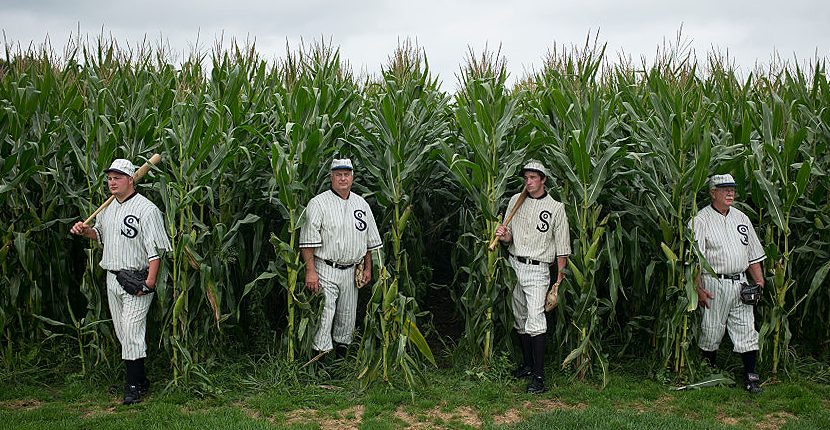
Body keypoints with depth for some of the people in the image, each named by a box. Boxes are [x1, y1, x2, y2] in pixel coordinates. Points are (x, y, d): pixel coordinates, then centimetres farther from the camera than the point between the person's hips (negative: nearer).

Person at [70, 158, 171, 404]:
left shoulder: (146, 209, -13)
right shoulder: (107, 208, 13)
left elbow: (156, 249, -17)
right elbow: (100, 234, 29)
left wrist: (150, 283, -23)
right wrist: (85, 230, 6)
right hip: (112, 278, 8)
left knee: (132, 332, -10)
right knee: (122, 333, 12)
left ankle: (134, 386, -2)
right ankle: (139, 378, 22)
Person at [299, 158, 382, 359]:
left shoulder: (362, 205, 11)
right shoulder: (318, 203, -6)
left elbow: (370, 240, 17)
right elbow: (308, 241, -11)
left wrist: (368, 268, 12)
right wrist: (310, 271, -17)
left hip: (351, 272, 5)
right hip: (325, 270, -5)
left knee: (347, 316, 13)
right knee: (324, 314, -8)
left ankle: (341, 350, 28)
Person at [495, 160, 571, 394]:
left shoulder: (556, 207, -1)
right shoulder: (516, 201, 9)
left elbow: (562, 247, -1)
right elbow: (509, 237, 10)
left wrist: (559, 279, -5)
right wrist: (503, 235, -14)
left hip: (538, 270, -5)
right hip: (514, 265, 5)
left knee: (535, 320, -15)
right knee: (520, 319, 12)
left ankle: (539, 376, -15)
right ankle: (527, 364, 26)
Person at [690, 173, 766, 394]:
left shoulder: (741, 218, 15)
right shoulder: (700, 220, -5)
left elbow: (753, 253, 19)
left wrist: (759, 280, 8)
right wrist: (698, 288, -17)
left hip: (741, 283, 5)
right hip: (714, 283, -5)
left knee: (746, 329, 3)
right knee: (711, 330, 3)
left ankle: (751, 376, 8)